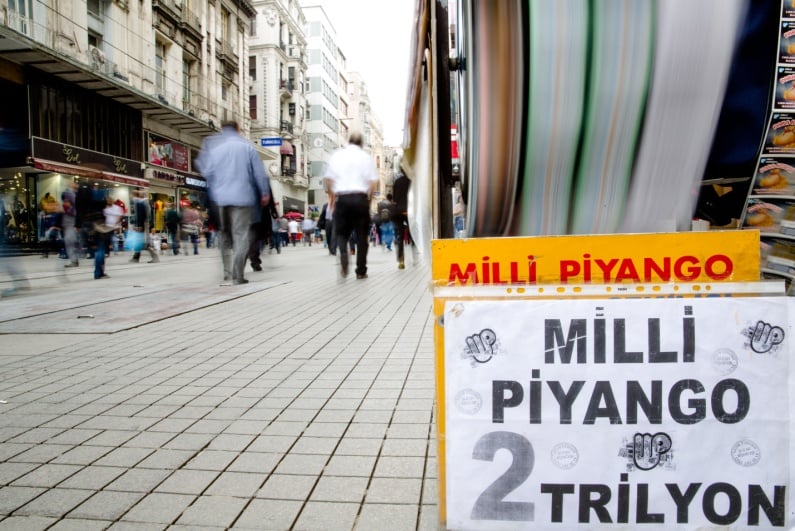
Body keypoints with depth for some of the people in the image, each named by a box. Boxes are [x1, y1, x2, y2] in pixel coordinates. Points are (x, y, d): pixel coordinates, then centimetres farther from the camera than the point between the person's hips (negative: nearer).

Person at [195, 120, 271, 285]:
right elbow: (259, 172, 1)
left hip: (220, 198, 3)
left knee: (224, 236, 15)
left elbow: (206, 171, 5)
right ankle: (237, 275, -7)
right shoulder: (246, 146, 0)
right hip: (243, 197, -2)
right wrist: (265, 193, 11)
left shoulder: (211, 146, 5)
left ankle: (227, 273, 12)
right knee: (240, 236, -1)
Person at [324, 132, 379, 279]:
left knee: (341, 232, 11)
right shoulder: (366, 157, 3)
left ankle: (343, 256, -18)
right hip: (361, 198, -1)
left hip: (341, 198, 1)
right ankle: (361, 271, 8)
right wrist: (369, 197, 11)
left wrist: (332, 196, 18)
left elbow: (328, 179, 6)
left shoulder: (336, 155, 7)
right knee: (361, 235, 6)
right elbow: (373, 182, -3)